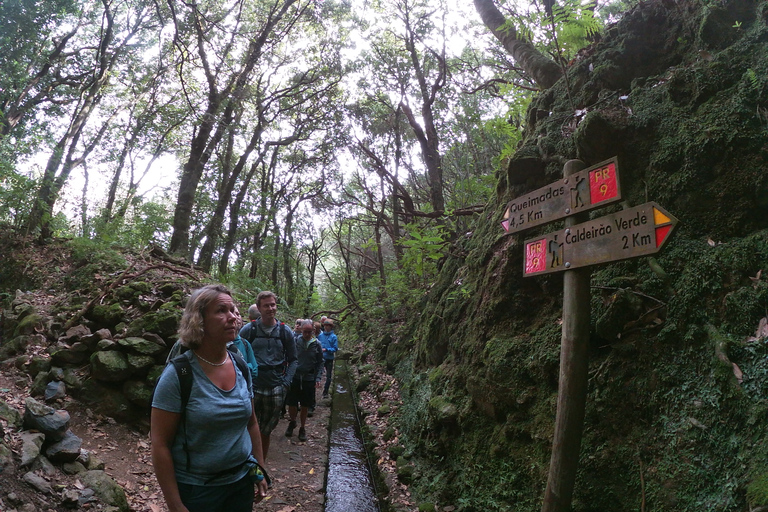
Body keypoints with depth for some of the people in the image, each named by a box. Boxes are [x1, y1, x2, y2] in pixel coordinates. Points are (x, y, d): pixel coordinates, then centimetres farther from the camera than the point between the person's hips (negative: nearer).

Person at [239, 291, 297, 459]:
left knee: (266, 432, 14)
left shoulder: (285, 332, 3)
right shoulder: (248, 330, -2)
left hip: (276, 390, 2)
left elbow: (292, 360, 9)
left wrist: (286, 382, -2)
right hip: (252, 388, -2)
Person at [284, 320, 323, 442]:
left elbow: (320, 363, 3)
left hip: (309, 379, 0)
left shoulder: (317, 344, -2)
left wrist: (318, 378, -6)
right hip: (295, 377, 0)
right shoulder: (295, 341, -5)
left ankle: (302, 428, 27)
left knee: (305, 406, 10)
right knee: (292, 403, 7)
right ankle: (292, 422, 34)